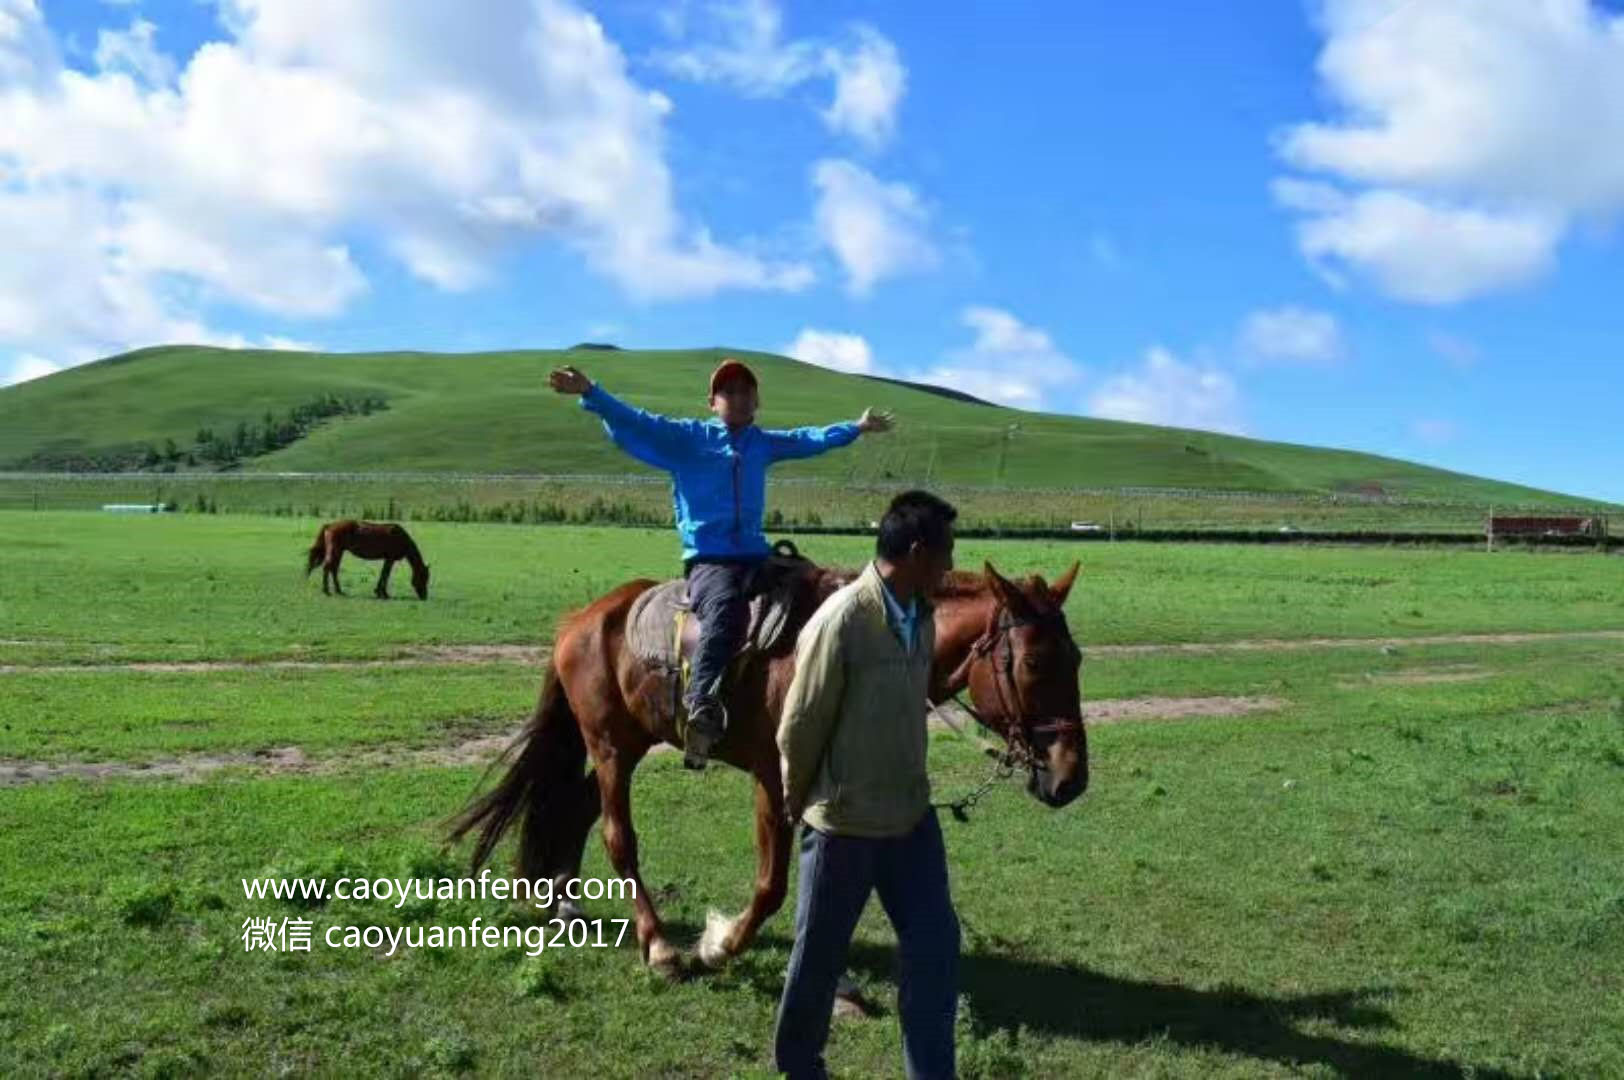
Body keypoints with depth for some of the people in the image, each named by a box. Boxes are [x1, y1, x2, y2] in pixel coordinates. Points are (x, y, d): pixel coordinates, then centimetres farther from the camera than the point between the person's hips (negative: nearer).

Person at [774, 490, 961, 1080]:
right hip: (844, 821, -6)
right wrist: (797, 803, -2)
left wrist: (908, 783, 14)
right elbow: (800, 727, -15)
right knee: (820, 954, 12)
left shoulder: (923, 616, 0)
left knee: (936, 943, 8)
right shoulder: (840, 621, -23)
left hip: (912, 813, 6)